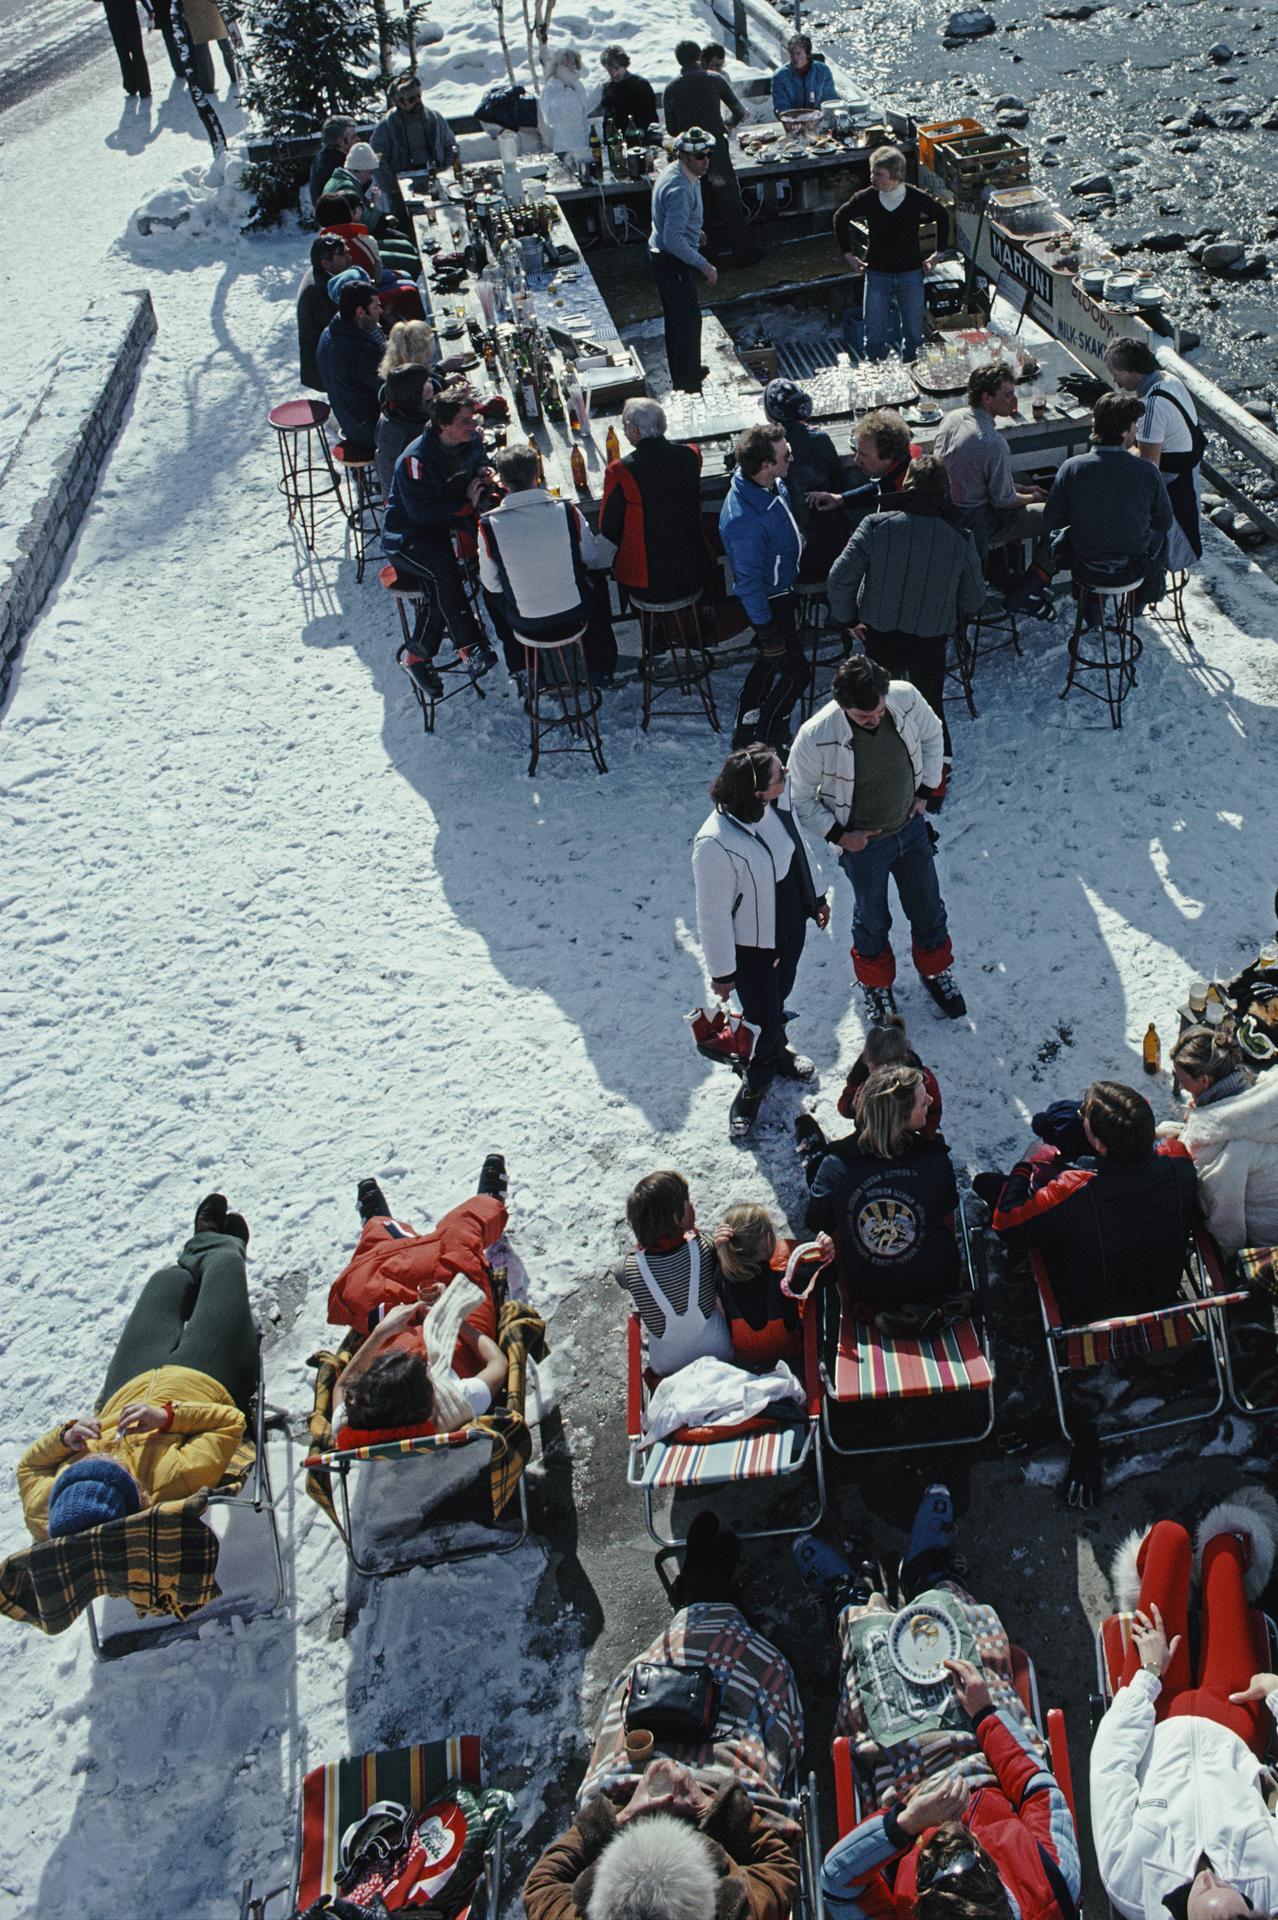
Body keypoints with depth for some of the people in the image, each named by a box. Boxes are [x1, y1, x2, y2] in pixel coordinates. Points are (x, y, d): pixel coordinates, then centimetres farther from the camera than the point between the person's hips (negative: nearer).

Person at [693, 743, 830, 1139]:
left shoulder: (778, 801, -16)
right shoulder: (715, 843, -37)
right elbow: (713, 914, -25)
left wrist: (815, 898, 19)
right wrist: (721, 971, -14)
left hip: (791, 925, 6)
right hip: (751, 946, -6)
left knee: (779, 997, 27)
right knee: (763, 1018, 9)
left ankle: (777, 1051, 57)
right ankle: (756, 1081, 39)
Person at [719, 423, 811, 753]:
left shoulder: (773, 485, -9)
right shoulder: (744, 519, -37)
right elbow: (748, 580, -28)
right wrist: (766, 629, -21)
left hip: (782, 590, 9)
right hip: (767, 602, -9)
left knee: (771, 661, 23)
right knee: (795, 672, 2)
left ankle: (745, 729, 41)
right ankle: (765, 741, 22)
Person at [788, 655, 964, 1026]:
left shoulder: (906, 697, -23)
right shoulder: (815, 737, -33)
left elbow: (931, 734, 2)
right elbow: (800, 799, -15)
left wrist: (925, 790, 1)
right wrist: (837, 835, -15)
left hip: (911, 828, 3)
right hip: (863, 844, -3)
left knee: (929, 909, 22)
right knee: (872, 919, 20)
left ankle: (935, 971, 51)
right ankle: (875, 983, 49)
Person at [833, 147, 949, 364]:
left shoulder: (916, 198, -11)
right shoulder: (866, 198, -10)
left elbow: (942, 216, 10)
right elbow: (841, 218, 10)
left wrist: (938, 251, 8)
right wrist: (847, 254, 8)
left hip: (911, 274, 0)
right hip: (877, 275, 0)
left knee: (914, 336, 7)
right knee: (874, 338, -2)